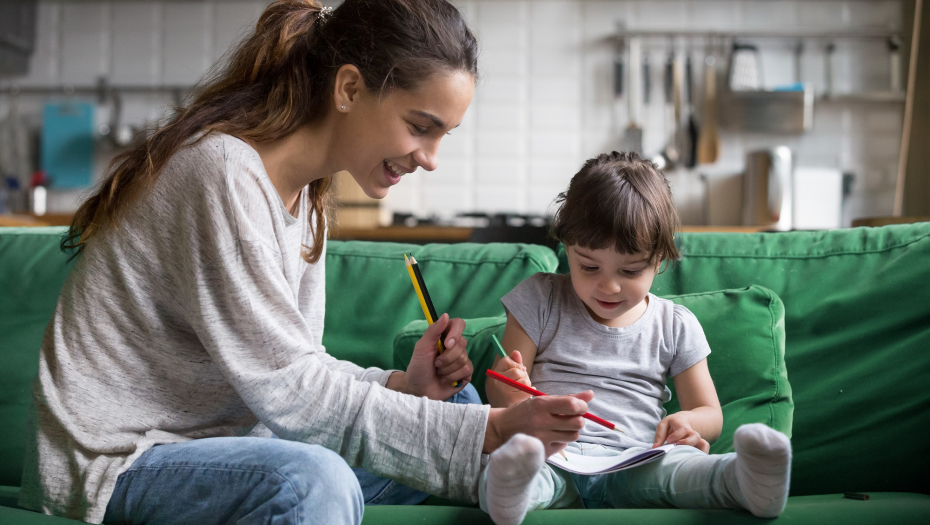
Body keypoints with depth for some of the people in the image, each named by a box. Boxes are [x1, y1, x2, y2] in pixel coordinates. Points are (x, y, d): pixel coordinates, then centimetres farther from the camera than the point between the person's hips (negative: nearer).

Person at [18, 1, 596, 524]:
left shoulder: (306, 190, 6)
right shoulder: (223, 173, -23)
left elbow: (293, 368, 7)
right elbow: (290, 390, -25)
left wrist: (401, 386, -11)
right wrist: (486, 432, -25)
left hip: (216, 436, 9)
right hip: (113, 460, -9)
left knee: (448, 401, 6)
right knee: (313, 478, -37)